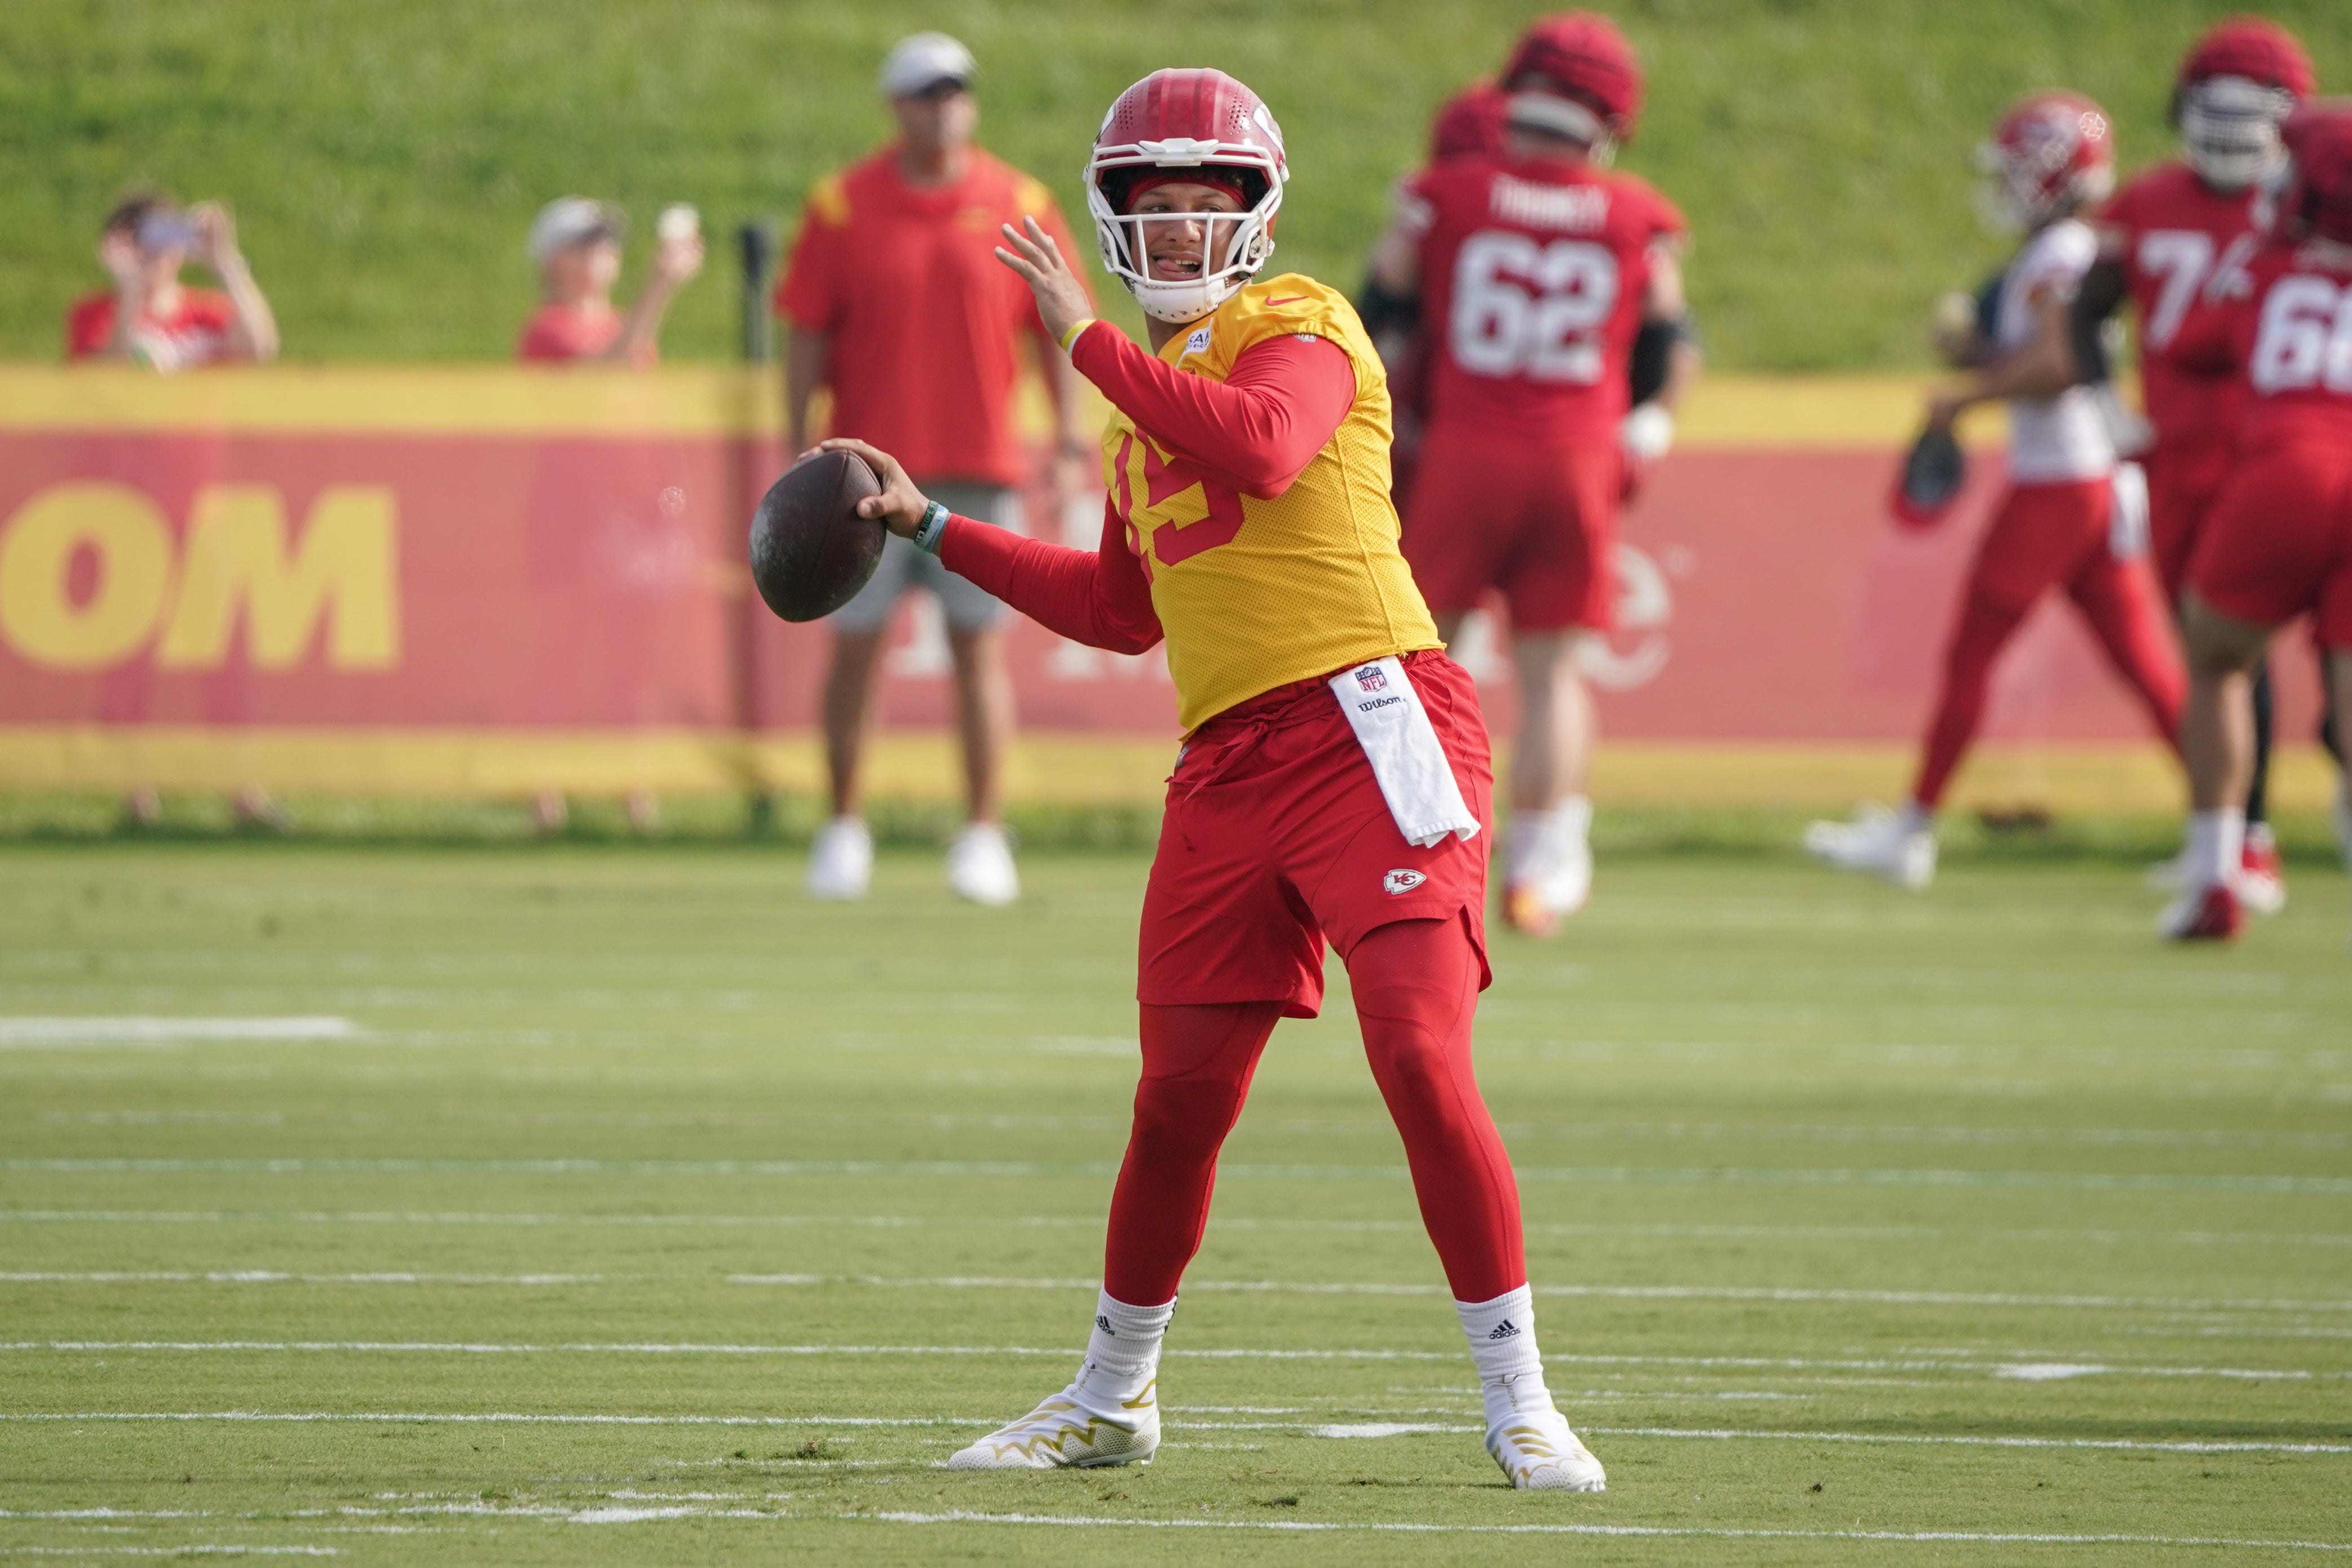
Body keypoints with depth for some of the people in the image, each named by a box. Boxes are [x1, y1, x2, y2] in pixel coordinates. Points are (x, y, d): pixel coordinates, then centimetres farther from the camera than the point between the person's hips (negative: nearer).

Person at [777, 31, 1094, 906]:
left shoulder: (1021, 208, 4)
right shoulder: (842, 208, 2)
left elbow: (1055, 330, 8)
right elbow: (808, 337, 3)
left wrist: (1069, 442, 0)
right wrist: (801, 453, -2)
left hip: (981, 466, 0)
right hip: (870, 466, 0)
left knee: (979, 645, -1)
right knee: (855, 644, 2)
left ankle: (983, 836, 2)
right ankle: (843, 829, 11)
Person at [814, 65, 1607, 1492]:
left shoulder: (1300, 329, -2)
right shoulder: (1152, 390, 22)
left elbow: (1262, 449, -26)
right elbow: (1126, 609, 31)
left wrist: (1087, 340, -19)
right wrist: (932, 529, 32)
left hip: (1366, 720, -7)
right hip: (1230, 767, 7)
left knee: (1424, 1063, -16)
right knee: (1180, 1100, 10)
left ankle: (1520, 1404, -9)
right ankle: (1111, 1400, 27)